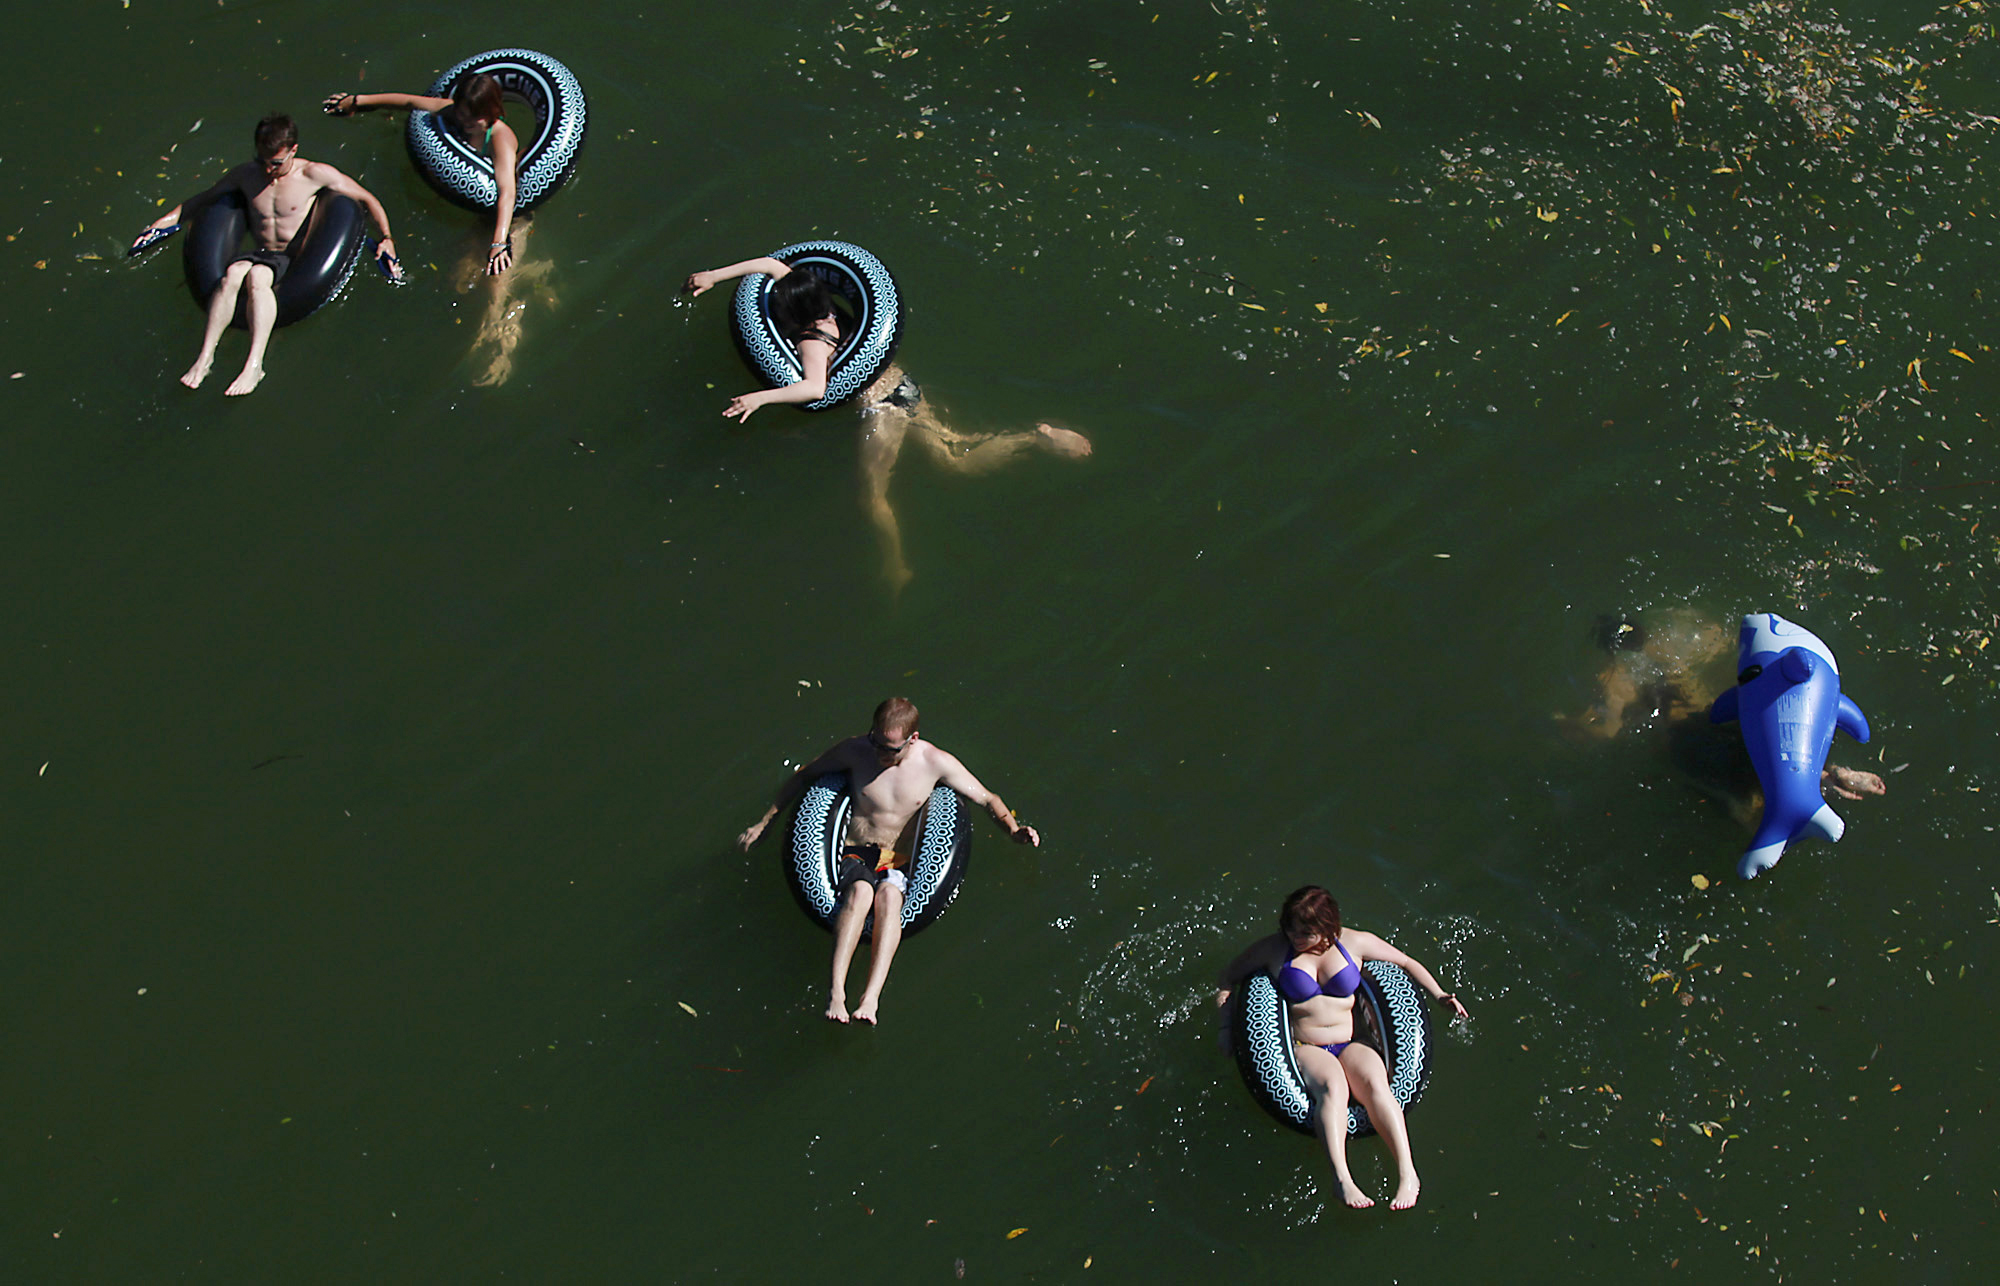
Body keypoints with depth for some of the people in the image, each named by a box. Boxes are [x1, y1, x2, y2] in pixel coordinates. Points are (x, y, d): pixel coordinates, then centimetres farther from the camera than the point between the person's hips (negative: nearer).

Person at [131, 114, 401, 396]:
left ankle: (254, 365, -46)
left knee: (256, 276, -36)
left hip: (298, 259, -4)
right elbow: (204, 199, 24)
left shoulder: (313, 175, -2)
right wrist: (161, 222, 17)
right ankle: (205, 357, -35)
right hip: (262, 254, 4)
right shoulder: (246, 174, 9)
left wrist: (386, 238, -10)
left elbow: (367, 199, 3)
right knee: (232, 273, -32)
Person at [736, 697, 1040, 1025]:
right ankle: (837, 992, -47)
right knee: (861, 891, -37)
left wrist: (1014, 829, -14)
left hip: (900, 862, 0)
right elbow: (804, 776, 13)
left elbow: (987, 799, 6)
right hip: (856, 854, 0)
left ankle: (871, 998, -52)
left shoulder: (935, 762, -3)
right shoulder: (856, 751, -2)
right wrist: (764, 823, 14)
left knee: (888, 894, -37)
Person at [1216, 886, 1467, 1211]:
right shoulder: (1274, 949, 2)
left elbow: (1407, 963, 18)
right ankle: (1342, 1179, -51)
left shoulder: (1355, 942, 4)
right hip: (1303, 1049, -2)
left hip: (1350, 1046, 2)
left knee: (1374, 1082, -34)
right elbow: (1229, 976, 16)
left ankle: (1407, 1174, -40)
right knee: (1332, 1086, -36)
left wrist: (1440, 995, 7)